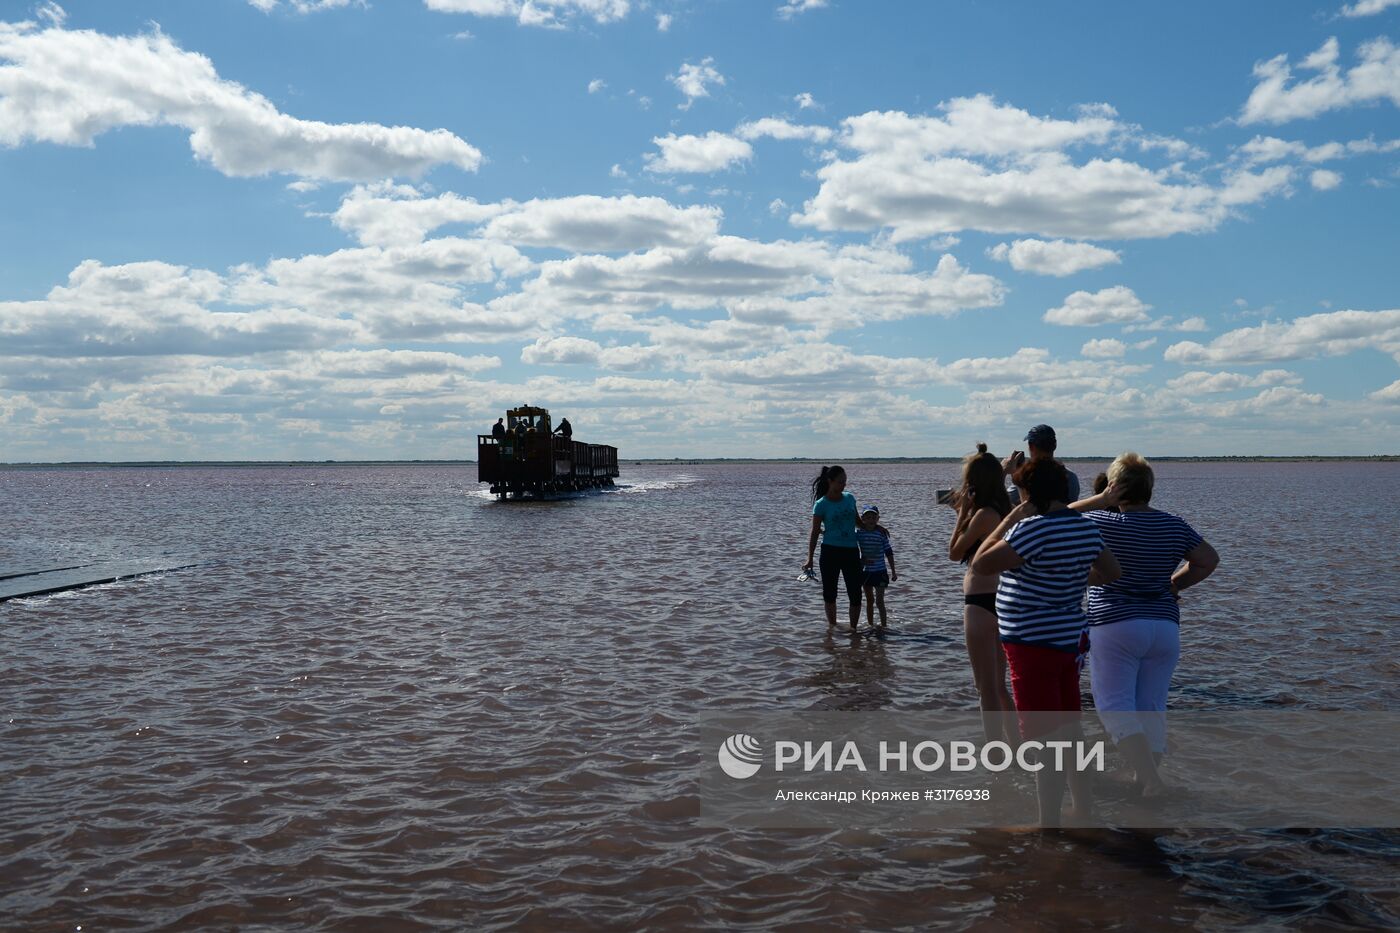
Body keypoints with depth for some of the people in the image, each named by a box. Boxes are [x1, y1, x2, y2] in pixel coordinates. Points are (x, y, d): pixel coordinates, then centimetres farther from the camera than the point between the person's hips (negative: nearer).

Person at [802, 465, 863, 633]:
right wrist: (810, 559, -10)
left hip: (851, 551, 3)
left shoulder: (850, 498, 4)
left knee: (855, 594, -2)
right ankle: (832, 626, 23)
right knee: (829, 592, 7)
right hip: (830, 551, -3)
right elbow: (815, 532, -6)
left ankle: (853, 628, 9)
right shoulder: (821, 505, -7)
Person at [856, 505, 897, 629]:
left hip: (880, 571, -2)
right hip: (866, 571, 2)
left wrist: (893, 571, 2)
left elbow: (889, 553, 0)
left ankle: (884, 625, -1)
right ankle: (870, 625, 23)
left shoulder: (882, 533, -6)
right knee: (869, 600, 13)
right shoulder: (858, 533, -4)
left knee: (879, 601, -6)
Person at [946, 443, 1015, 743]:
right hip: (999, 599, 9)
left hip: (981, 602, -9)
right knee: (998, 685, 19)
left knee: (987, 688, -3)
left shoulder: (983, 514, -16)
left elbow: (954, 553, -7)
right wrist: (965, 511, 18)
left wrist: (962, 513, -3)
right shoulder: (1001, 511, 10)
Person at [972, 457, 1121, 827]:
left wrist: (1008, 521, -14)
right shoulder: (1086, 527, 6)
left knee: (1045, 739, -2)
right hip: (1070, 639, 9)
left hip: (1034, 644, -8)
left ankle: (1049, 824, 5)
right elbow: (1111, 571, 18)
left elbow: (980, 565, -21)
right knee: (1070, 730, 19)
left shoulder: (1034, 528, -21)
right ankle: (1085, 813, 29)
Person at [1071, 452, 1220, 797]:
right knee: (1152, 707, 13)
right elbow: (1209, 561, 10)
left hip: (1114, 625, -5)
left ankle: (1150, 778, -14)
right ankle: (1146, 779, 19)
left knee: (1114, 705, -1)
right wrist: (1174, 584, 16)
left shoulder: (1102, 523, -10)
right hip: (1165, 626, 5)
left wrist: (1101, 499, 1)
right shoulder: (1174, 526, 3)